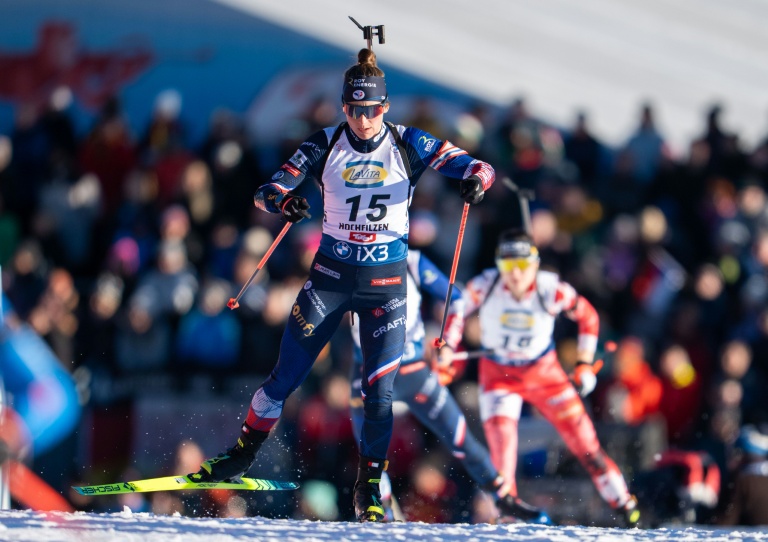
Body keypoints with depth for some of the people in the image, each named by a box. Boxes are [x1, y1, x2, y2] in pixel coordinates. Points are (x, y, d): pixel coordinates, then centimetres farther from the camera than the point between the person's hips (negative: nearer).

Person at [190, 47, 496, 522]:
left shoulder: (408, 146, -6)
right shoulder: (326, 146, -4)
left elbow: (476, 165, -7)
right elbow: (267, 191, -5)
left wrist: (475, 179, -32)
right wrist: (285, 202, -29)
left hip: (385, 283, -1)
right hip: (331, 274, 1)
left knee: (379, 390, -6)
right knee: (286, 376, 2)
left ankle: (369, 488, 10)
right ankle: (242, 456, 21)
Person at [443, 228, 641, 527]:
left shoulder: (551, 290, -24)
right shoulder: (485, 285, -23)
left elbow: (587, 316, -7)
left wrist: (585, 365, -9)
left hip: (543, 371, 0)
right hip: (498, 374, 0)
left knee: (580, 434, -1)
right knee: (500, 434, -23)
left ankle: (622, 501, 11)